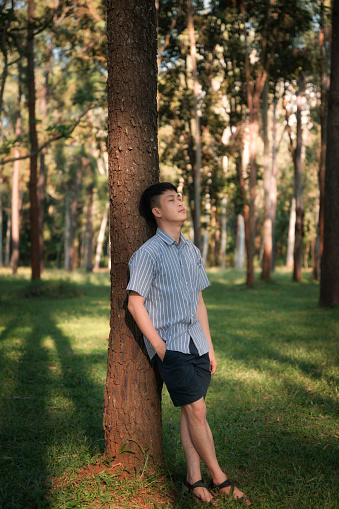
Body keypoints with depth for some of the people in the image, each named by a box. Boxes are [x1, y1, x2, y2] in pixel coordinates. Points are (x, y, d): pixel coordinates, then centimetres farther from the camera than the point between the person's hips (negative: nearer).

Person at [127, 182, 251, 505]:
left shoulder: (192, 251, 13)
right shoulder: (147, 253, -8)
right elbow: (135, 304, -9)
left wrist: (209, 346, 14)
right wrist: (159, 348, -11)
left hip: (196, 342, 6)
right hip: (170, 344, -6)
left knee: (192, 411, 7)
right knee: (196, 410, -6)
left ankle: (194, 479, 14)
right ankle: (219, 480, 4)